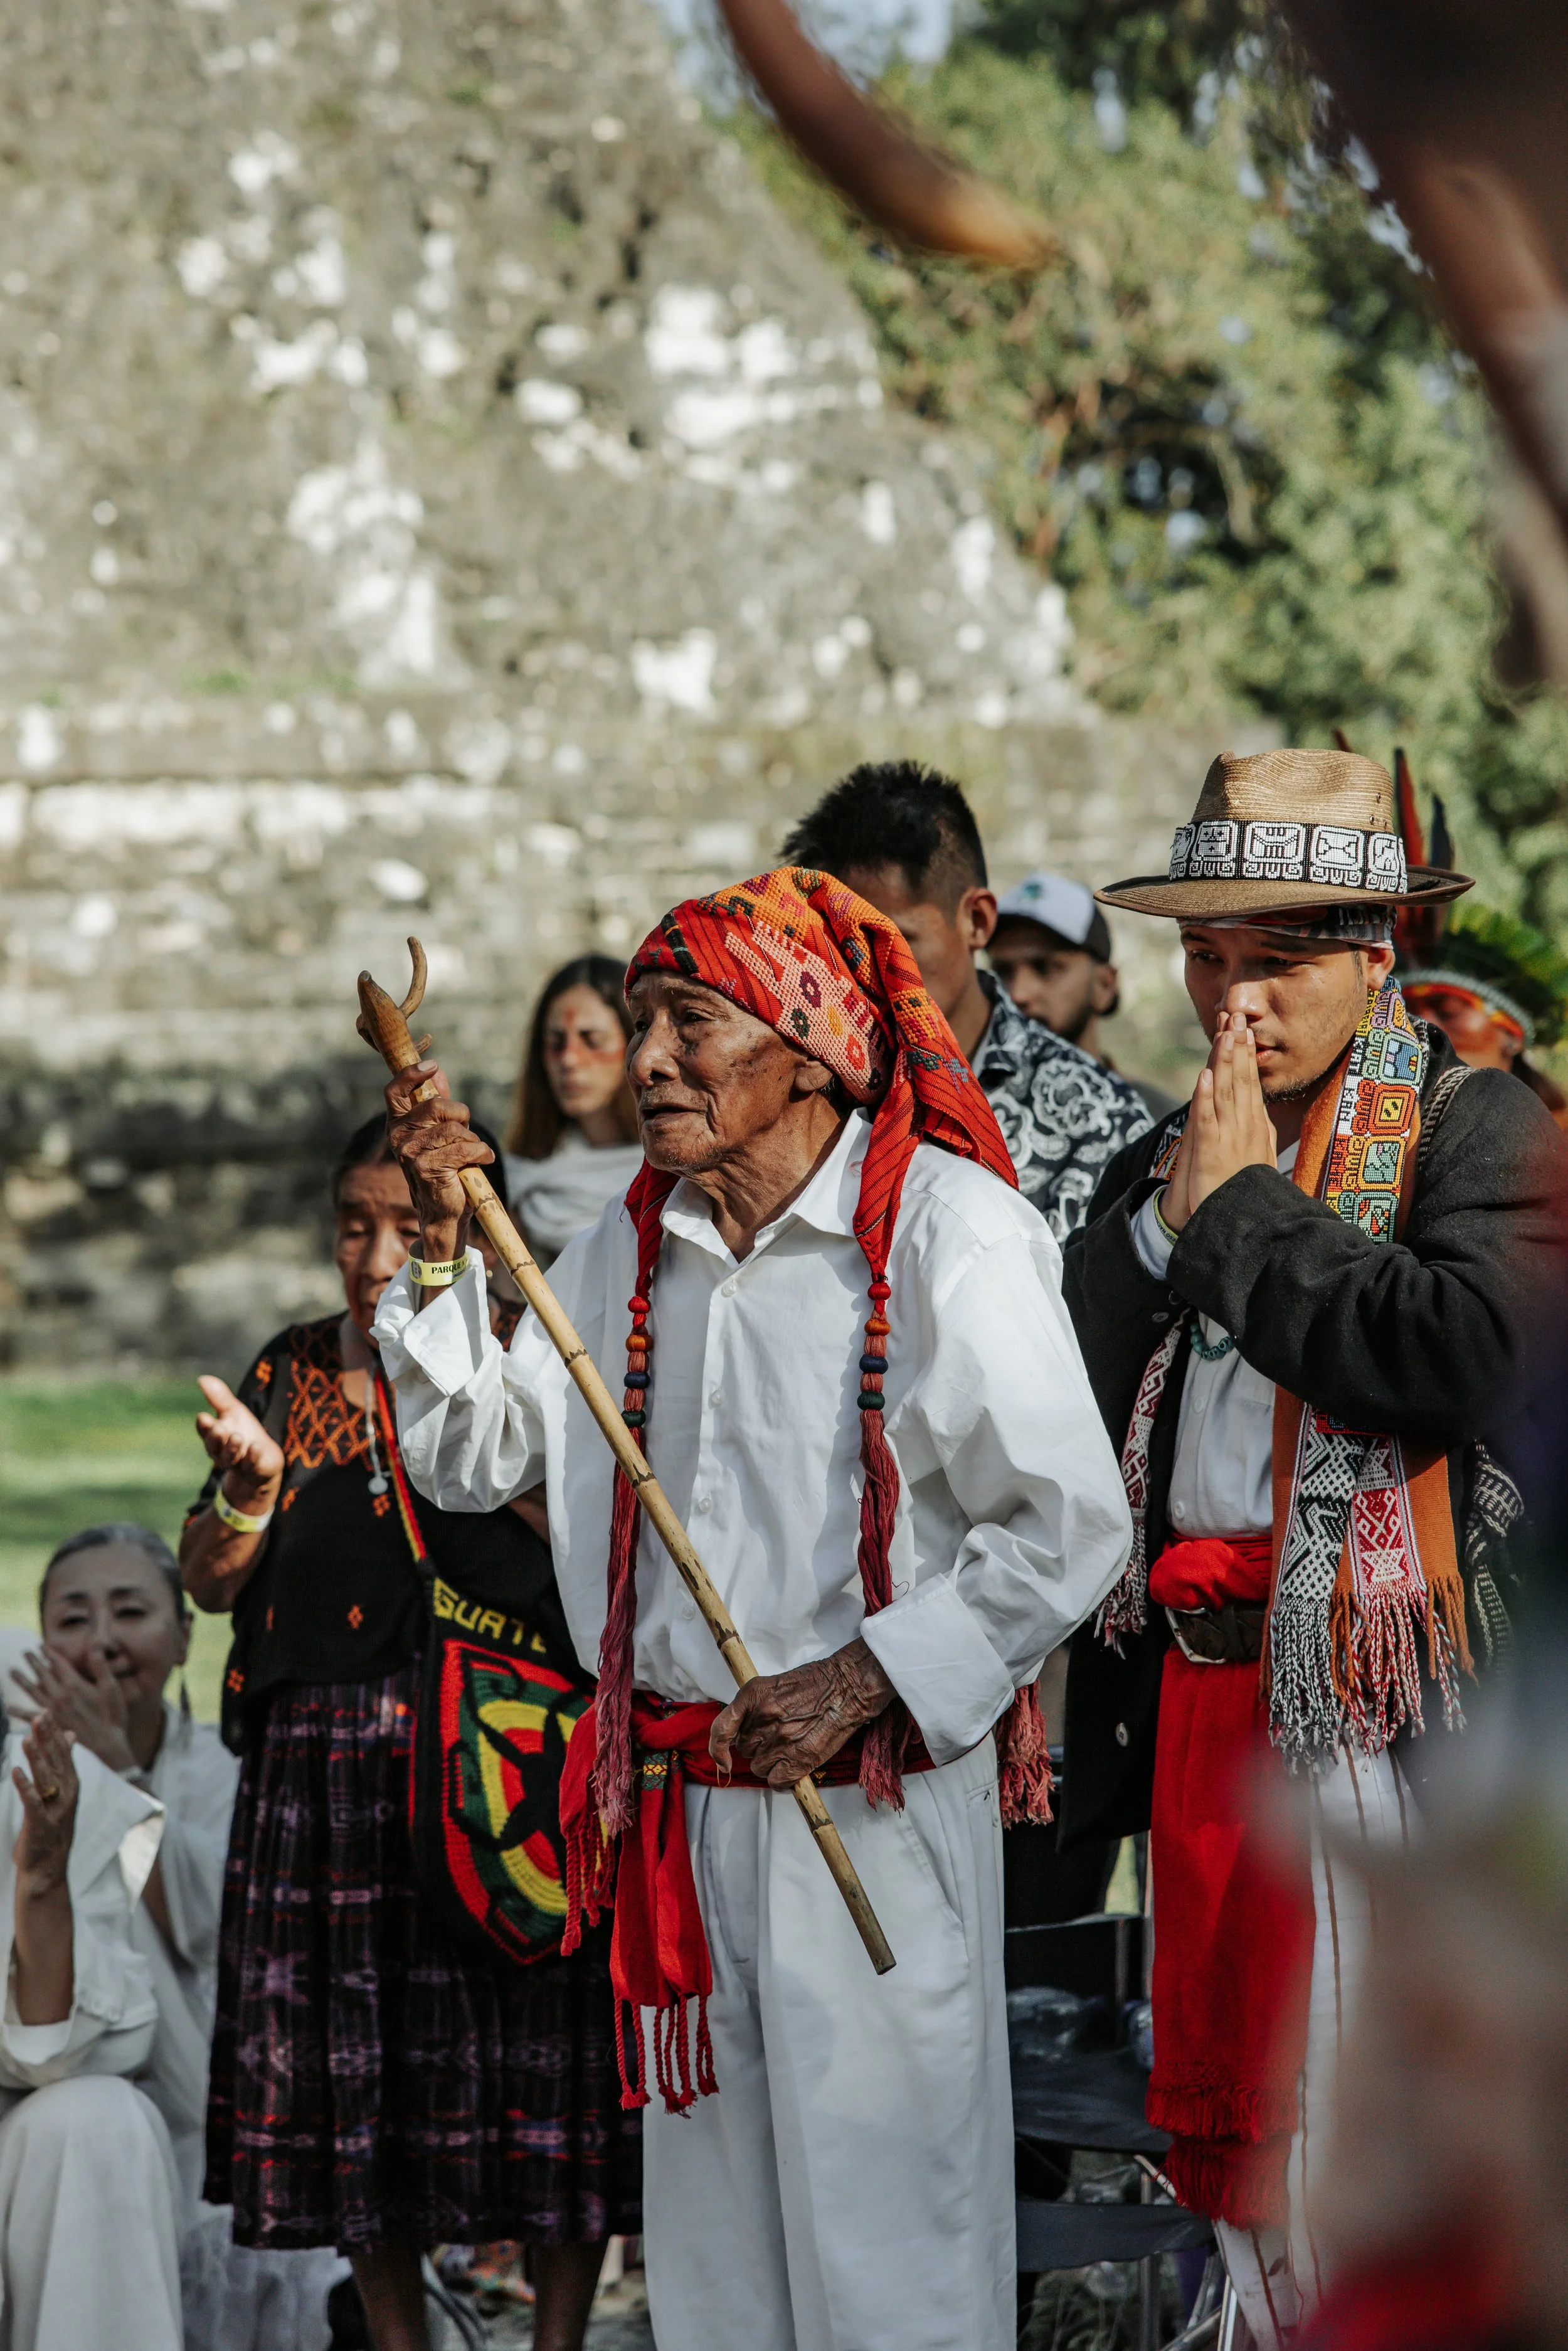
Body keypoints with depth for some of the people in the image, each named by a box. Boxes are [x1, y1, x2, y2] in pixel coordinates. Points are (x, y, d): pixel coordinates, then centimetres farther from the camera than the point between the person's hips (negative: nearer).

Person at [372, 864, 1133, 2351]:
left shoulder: (945, 1229, -8)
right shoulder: (629, 1252, 11)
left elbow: (1070, 1527, -11)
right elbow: (472, 1459, 13)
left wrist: (864, 1680, -16)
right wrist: (444, 1238, 2)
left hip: (875, 1809, -6)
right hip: (678, 1807, 6)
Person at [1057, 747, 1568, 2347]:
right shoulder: (1161, 1162, 17)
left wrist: (1246, 1208, -13)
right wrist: (1171, 1215, -2)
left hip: (1378, 1682, -7)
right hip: (1200, 1671, 7)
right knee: (1235, 2092, 13)